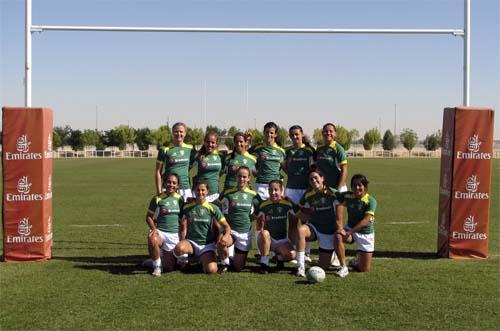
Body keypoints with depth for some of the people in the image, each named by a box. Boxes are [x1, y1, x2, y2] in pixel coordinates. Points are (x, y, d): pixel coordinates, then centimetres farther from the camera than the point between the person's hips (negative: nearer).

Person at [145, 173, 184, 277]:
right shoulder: (157, 199, -2)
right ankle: (157, 267, -15)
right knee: (152, 239, -40)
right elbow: (149, 216, 3)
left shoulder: (180, 199, 6)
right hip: (161, 232, -2)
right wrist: (153, 228, -15)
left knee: (169, 268, 0)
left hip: (174, 235, 2)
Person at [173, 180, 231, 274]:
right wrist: (182, 241, -9)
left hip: (207, 245, 0)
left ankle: (203, 260, 13)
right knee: (179, 248, -37)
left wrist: (226, 235, -23)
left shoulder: (213, 208, 0)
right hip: (191, 242, 0)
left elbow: (226, 225, -1)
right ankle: (183, 261, 2)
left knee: (211, 270, -25)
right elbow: (183, 227, 7)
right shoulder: (187, 207, 2)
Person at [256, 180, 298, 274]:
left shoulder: (288, 204, -4)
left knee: (291, 254, -27)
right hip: (266, 240, -1)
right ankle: (264, 263, -20)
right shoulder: (263, 205, -6)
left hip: (282, 239, 1)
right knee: (265, 234, -37)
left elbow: (294, 221, 6)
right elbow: (259, 228, -2)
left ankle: (279, 257, 11)